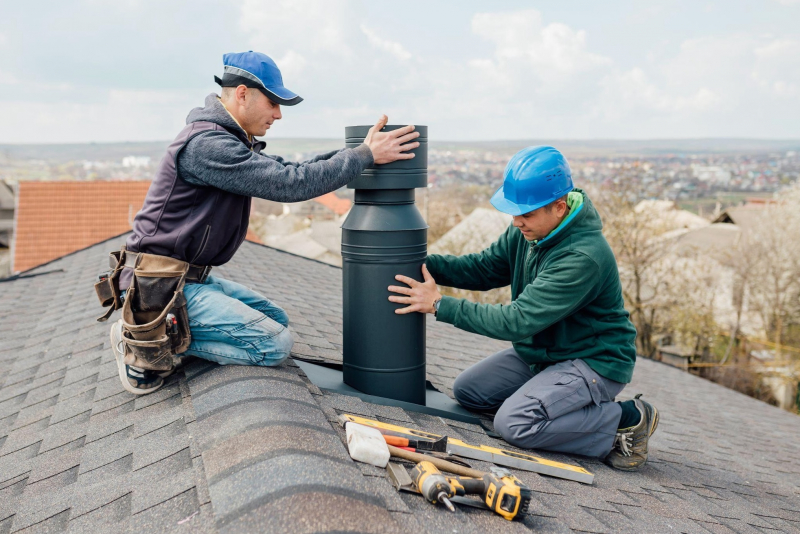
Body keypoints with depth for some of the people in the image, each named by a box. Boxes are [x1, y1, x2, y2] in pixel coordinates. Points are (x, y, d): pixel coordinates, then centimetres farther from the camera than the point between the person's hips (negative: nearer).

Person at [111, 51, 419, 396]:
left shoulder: (229, 140, 12)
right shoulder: (206, 144, -21)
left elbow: (285, 171, 11)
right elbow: (290, 185, -25)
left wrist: (354, 150, 2)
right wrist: (365, 156, -18)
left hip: (192, 277, 10)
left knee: (275, 318, 16)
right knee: (275, 344, -16)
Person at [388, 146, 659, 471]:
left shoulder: (583, 257, -32)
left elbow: (518, 320, -32)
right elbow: (484, 268, 4)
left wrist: (440, 305, -27)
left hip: (593, 362, -9)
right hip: (542, 352, 9)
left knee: (513, 423, -25)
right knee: (467, 391, 6)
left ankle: (626, 419, -6)